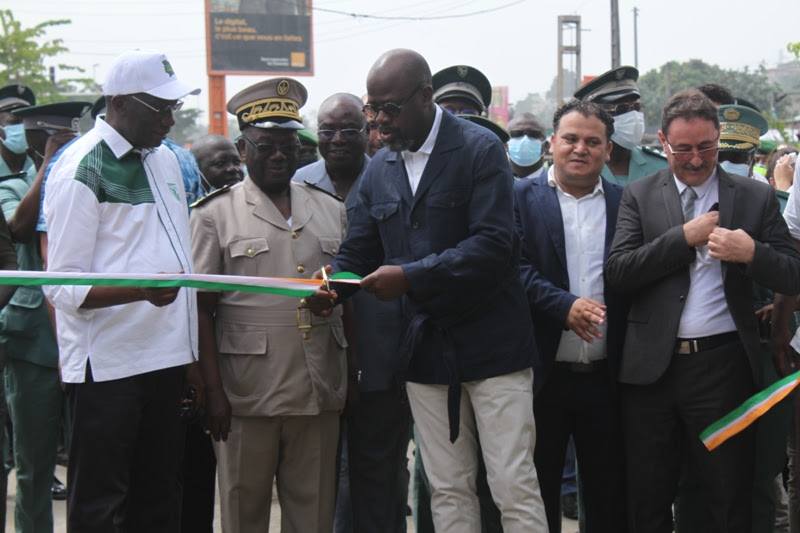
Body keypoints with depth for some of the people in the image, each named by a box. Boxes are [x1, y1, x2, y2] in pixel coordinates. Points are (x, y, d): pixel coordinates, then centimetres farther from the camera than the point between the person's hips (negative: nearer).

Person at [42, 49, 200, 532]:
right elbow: (63, 286, -14)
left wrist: (195, 355, 16)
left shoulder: (167, 161, 14)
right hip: (106, 367, -7)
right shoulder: (82, 170, -10)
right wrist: (143, 291, -29)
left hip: (168, 358, 7)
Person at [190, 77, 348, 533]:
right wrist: (214, 391, -9)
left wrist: (353, 379, 8)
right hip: (246, 392, -3)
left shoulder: (332, 211, 14)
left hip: (320, 392, 3)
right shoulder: (216, 214, 2)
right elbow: (202, 310, -1)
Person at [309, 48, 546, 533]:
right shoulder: (379, 169, 10)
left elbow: (494, 244, -19)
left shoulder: (480, 149, -9)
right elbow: (359, 250, 13)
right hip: (426, 347, 6)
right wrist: (333, 284, -10)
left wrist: (410, 276, -24)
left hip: (491, 343, -5)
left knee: (515, 487, -3)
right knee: (448, 491, 11)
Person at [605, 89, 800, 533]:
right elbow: (617, 271, -4)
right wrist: (684, 237, -11)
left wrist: (752, 253, -17)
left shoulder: (755, 198, 6)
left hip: (722, 365, -1)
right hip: (653, 366, 1)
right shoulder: (639, 196, 8)